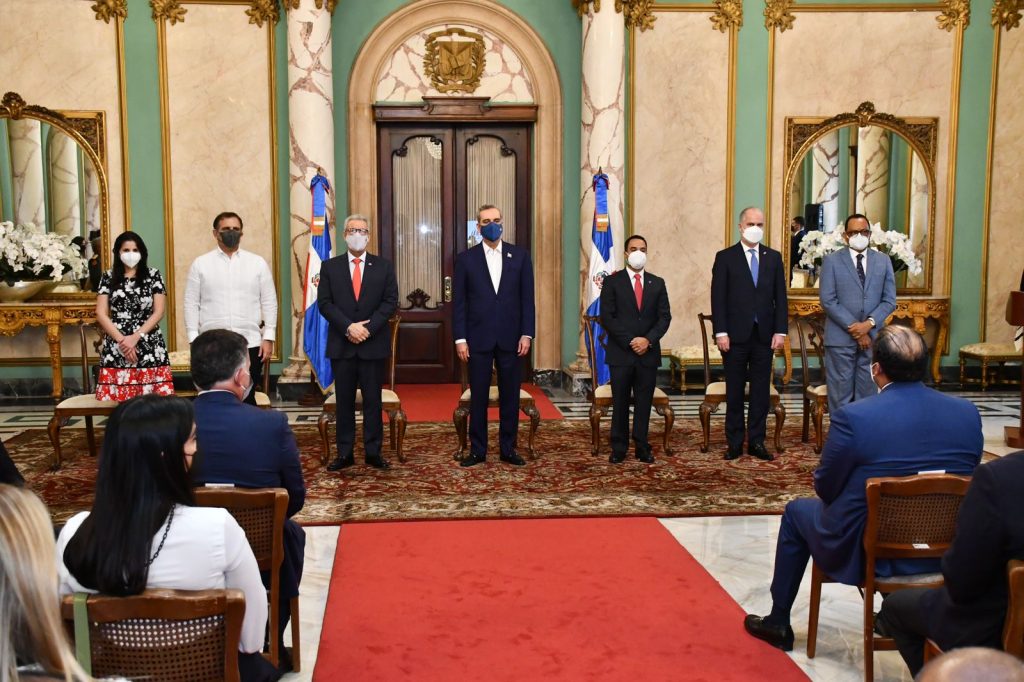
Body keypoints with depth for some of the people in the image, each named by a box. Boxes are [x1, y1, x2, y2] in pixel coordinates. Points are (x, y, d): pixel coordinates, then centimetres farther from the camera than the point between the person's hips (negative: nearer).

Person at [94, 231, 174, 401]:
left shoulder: (153, 275, 5)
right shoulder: (108, 277, 8)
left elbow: (158, 312, 0)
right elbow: (101, 314, 3)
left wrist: (135, 337, -10)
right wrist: (122, 340, -8)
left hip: (149, 347, -1)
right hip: (116, 347, 1)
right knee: (117, 402, -4)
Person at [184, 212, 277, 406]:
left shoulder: (258, 263, 7)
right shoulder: (200, 264, 5)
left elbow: (269, 302, 6)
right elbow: (191, 304, 4)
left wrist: (268, 338, -1)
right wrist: (194, 339, -2)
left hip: (250, 344, 0)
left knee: (247, 399, 4)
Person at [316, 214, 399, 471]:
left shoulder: (383, 266, 6)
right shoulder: (330, 267, 6)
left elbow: (390, 302, -1)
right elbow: (324, 303, -1)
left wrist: (368, 328, -12)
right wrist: (349, 327, -14)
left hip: (374, 344, 0)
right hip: (341, 345, 0)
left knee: (373, 400, 4)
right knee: (344, 401, 5)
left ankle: (373, 452, 11)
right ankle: (344, 453, 11)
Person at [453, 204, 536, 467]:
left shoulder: (520, 256, 5)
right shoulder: (466, 258, 3)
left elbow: (527, 298, 4)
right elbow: (460, 302, 1)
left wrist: (527, 334, -3)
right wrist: (460, 338, -5)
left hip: (511, 337, 1)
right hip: (478, 338, -1)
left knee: (510, 395, 7)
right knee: (478, 396, 4)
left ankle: (508, 449, 17)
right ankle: (477, 450, 13)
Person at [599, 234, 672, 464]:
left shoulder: (657, 283, 11)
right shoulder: (612, 282, 2)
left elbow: (664, 316, 5)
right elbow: (607, 317, -5)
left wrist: (648, 340, -11)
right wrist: (630, 342, -12)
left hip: (648, 353, 2)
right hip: (620, 353, -2)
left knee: (644, 402, 5)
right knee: (620, 403, 2)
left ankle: (642, 447, 12)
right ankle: (619, 448, 10)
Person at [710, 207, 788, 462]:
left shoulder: (774, 257, 10)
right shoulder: (725, 257, 1)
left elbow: (780, 297, 8)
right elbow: (718, 298, -3)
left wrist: (780, 331, -1)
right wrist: (721, 333, -10)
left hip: (764, 335, 3)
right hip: (735, 335, -3)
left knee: (761, 391, 6)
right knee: (734, 391, 4)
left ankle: (757, 441, 14)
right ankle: (735, 443, 12)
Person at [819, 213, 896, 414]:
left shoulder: (883, 261, 10)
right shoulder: (832, 261, 1)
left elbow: (889, 300, 6)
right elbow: (827, 300, -6)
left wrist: (869, 323, -10)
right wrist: (853, 328, -11)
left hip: (872, 337, 3)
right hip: (841, 338, -3)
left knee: (868, 394, 6)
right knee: (840, 395, 1)